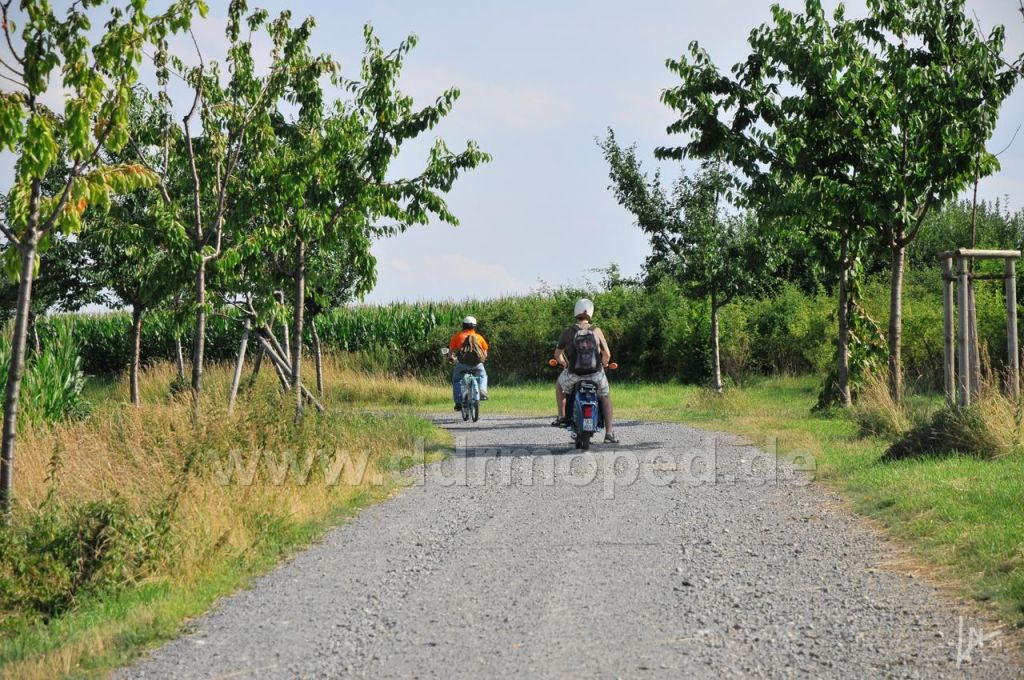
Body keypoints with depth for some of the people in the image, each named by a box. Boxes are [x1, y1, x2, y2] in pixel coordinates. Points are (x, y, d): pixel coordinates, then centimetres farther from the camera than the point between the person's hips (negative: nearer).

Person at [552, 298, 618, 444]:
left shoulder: (567, 333, -3)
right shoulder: (596, 331, -3)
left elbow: (557, 354, 8)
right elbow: (607, 354, -2)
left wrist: (564, 363, 30)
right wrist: (604, 364, 21)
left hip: (574, 375, 0)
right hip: (596, 374, 0)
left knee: (560, 384, 34)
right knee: (606, 397, 26)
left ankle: (561, 416, 27)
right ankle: (609, 433, 19)